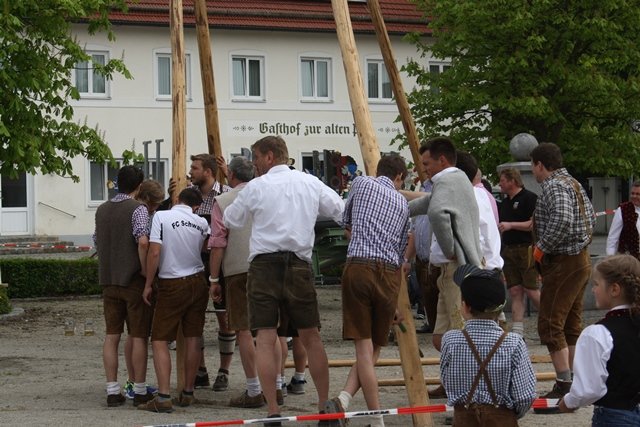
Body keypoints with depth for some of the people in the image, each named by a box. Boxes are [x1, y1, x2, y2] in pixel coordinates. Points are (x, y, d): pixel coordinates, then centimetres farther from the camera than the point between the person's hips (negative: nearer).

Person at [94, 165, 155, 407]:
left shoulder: (101, 210, 11)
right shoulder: (137, 209, -11)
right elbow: (143, 242, -25)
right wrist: (145, 270, -14)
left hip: (108, 280, 6)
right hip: (133, 280, -6)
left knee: (111, 336, 8)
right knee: (139, 337, 2)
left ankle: (112, 391, 7)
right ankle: (140, 391, 5)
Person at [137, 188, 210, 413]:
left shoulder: (161, 216, -9)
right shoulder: (201, 222, 3)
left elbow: (154, 252, -14)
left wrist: (148, 284, -8)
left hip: (172, 284, -4)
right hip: (198, 282, 4)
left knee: (159, 340, -2)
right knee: (193, 339, 9)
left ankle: (164, 397, -12)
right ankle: (187, 393, 16)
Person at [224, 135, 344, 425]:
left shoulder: (256, 187, 1)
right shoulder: (310, 183, 8)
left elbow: (230, 222, 11)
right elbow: (343, 212, 11)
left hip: (264, 265, -3)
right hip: (299, 265, 3)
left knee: (265, 338, -2)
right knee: (310, 336, 12)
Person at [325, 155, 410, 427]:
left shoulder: (361, 183, 11)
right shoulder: (403, 203, 16)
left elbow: (346, 223, 24)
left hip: (358, 267, -1)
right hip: (389, 274, 1)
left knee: (364, 347, -2)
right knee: (374, 348, 8)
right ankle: (345, 399, -7)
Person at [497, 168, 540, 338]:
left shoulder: (529, 198, -6)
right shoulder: (505, 203, 20)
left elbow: (534, 224, -15)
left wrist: (511, 225, -17)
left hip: (526, 249, -8)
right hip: (508, 250, 8)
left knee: (531, 290, -9)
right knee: (515, 292, 2)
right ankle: (517, 332, -1)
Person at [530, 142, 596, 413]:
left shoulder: (554, 187, -17)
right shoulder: (574, 183, 15)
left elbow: (562, 220, -31)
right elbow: (590, 216, 21)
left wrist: (542, 247, -20)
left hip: (563, 263, -10)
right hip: (580, 260, 10)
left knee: (550, 324, -9)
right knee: (572, 324, 14)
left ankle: (564, 387, -12)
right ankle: (574, 384, 18)